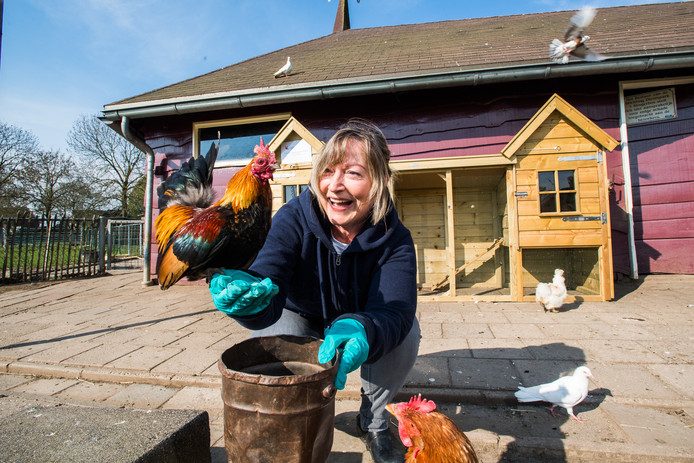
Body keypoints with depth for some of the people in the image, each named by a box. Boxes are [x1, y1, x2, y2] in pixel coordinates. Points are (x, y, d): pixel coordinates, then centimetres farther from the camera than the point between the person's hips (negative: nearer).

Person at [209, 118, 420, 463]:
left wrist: (358, 329, -62)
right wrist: (248, 295, -65)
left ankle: (373, 422, 6)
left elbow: (393, 310, -38)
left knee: (406, 331, -26)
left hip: (358, 327, 1)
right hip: (303, 321, 0)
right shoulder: (294, 218, -27)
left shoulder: (394, 240, -26)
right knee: (267, 329, -29)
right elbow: (268, 279, -40)